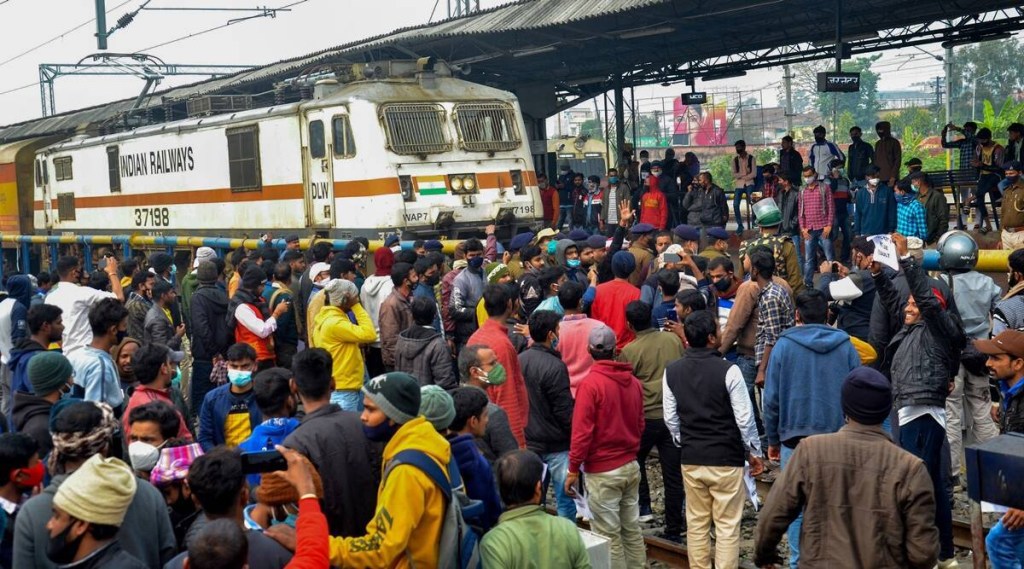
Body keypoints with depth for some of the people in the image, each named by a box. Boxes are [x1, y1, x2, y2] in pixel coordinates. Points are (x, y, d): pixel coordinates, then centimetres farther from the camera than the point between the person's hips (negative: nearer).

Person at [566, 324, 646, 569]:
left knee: (608, 536, 1)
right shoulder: (634, 382, 3)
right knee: (632, 529, 15)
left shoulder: (590, 383, -16)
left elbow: (582, 431, -17)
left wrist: (573, 469, -10)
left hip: (603, 472, -6)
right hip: (631, 466, 6)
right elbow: (640, 425, 12)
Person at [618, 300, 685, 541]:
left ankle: (643, 507, 19)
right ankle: (674, 529, 9)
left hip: (646, 417, -3)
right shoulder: (673, 340, 0)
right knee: (673, 475, 6)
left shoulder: (629, 352, -10)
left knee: (636, 459, 24)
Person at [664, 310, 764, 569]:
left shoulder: (671, 371, -2)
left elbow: (670, 418, 4)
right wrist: (754, 452, 3)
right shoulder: (728, 371, -15)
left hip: (691, 459, 4)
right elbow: (744, 418, -11)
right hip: (727, 459, -4)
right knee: (727, 526, 4)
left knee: (696, 523, 14)